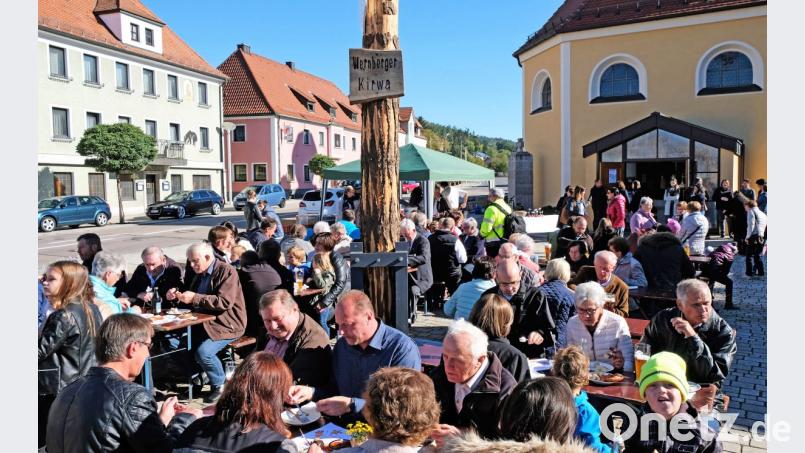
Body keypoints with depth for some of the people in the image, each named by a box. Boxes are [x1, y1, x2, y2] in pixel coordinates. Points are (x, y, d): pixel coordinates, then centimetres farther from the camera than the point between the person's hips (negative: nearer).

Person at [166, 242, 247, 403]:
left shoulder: (226, 271, -11)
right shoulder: (200, 274, 15)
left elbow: (225, 302, -24)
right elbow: (191, 300, 27)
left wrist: (195, 298, -24)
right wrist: (177, 296, 6)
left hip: (227, 325, -8)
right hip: (204, 322, 9)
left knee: (203, 352, -27)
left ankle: (220, 386, -3)